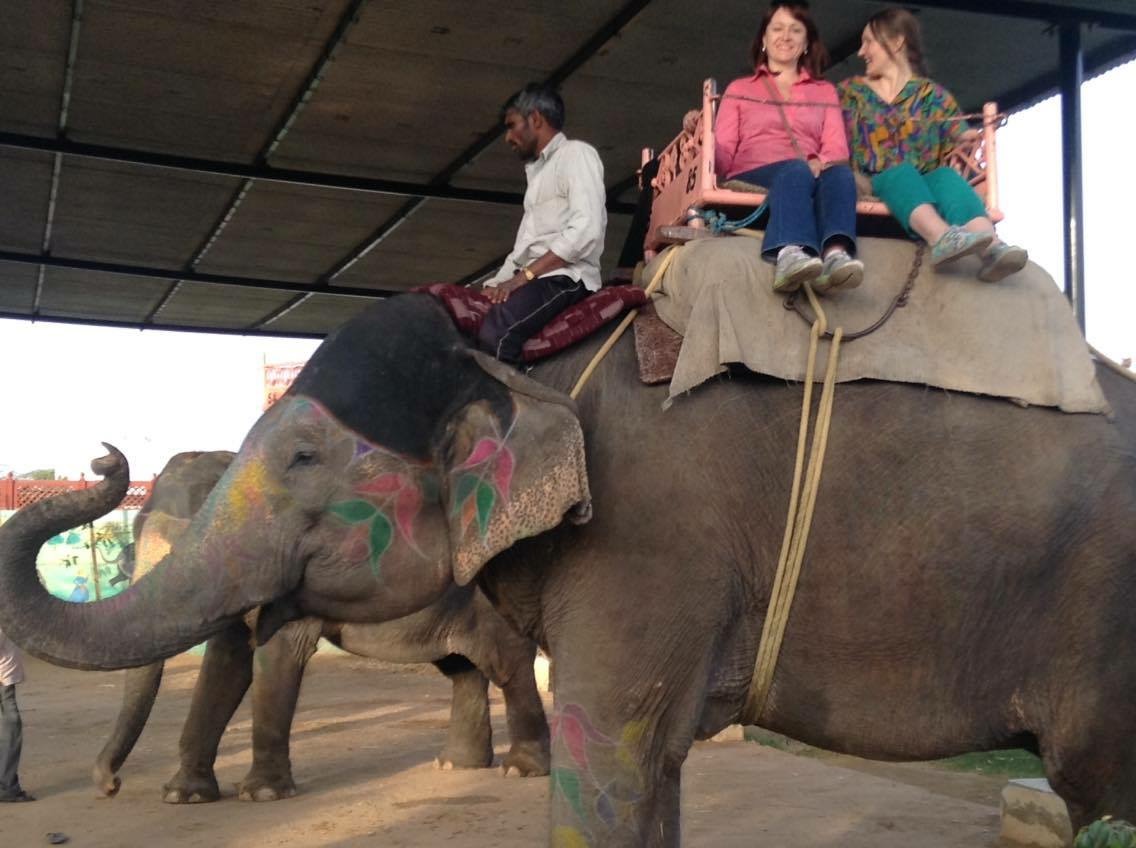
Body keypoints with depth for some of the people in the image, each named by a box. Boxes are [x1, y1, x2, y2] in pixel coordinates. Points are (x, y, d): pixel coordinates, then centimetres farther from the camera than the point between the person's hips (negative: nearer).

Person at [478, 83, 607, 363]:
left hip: (565, 276, -8)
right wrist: (495, 286, 7)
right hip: (531, 279, 9)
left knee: (492, 335, -33)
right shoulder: (536, 171, 30)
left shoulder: (576, 154, 3)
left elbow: (586, 230, -13)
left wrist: (524, 276, -15)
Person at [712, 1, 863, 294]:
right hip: (752, 177, -2)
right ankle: (790, 255, -66)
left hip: (811, 176, 2)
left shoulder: (825, 92, 28)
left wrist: (820, 164, -14)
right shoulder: (739, 90, 25)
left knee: (840, 173, -34)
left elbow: (837, 150, 11)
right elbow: (722, 156, 12)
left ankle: (836, 254, -62)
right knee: (796, 170, -37)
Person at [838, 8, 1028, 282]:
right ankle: (943, 238, -66)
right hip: (873, 185, -1)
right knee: (901, 172, -35)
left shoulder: (932, 94, 17)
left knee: (946, 176, -33)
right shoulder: (851, 91, 19)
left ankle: (992, 249, -62)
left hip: (926, 185, 1)